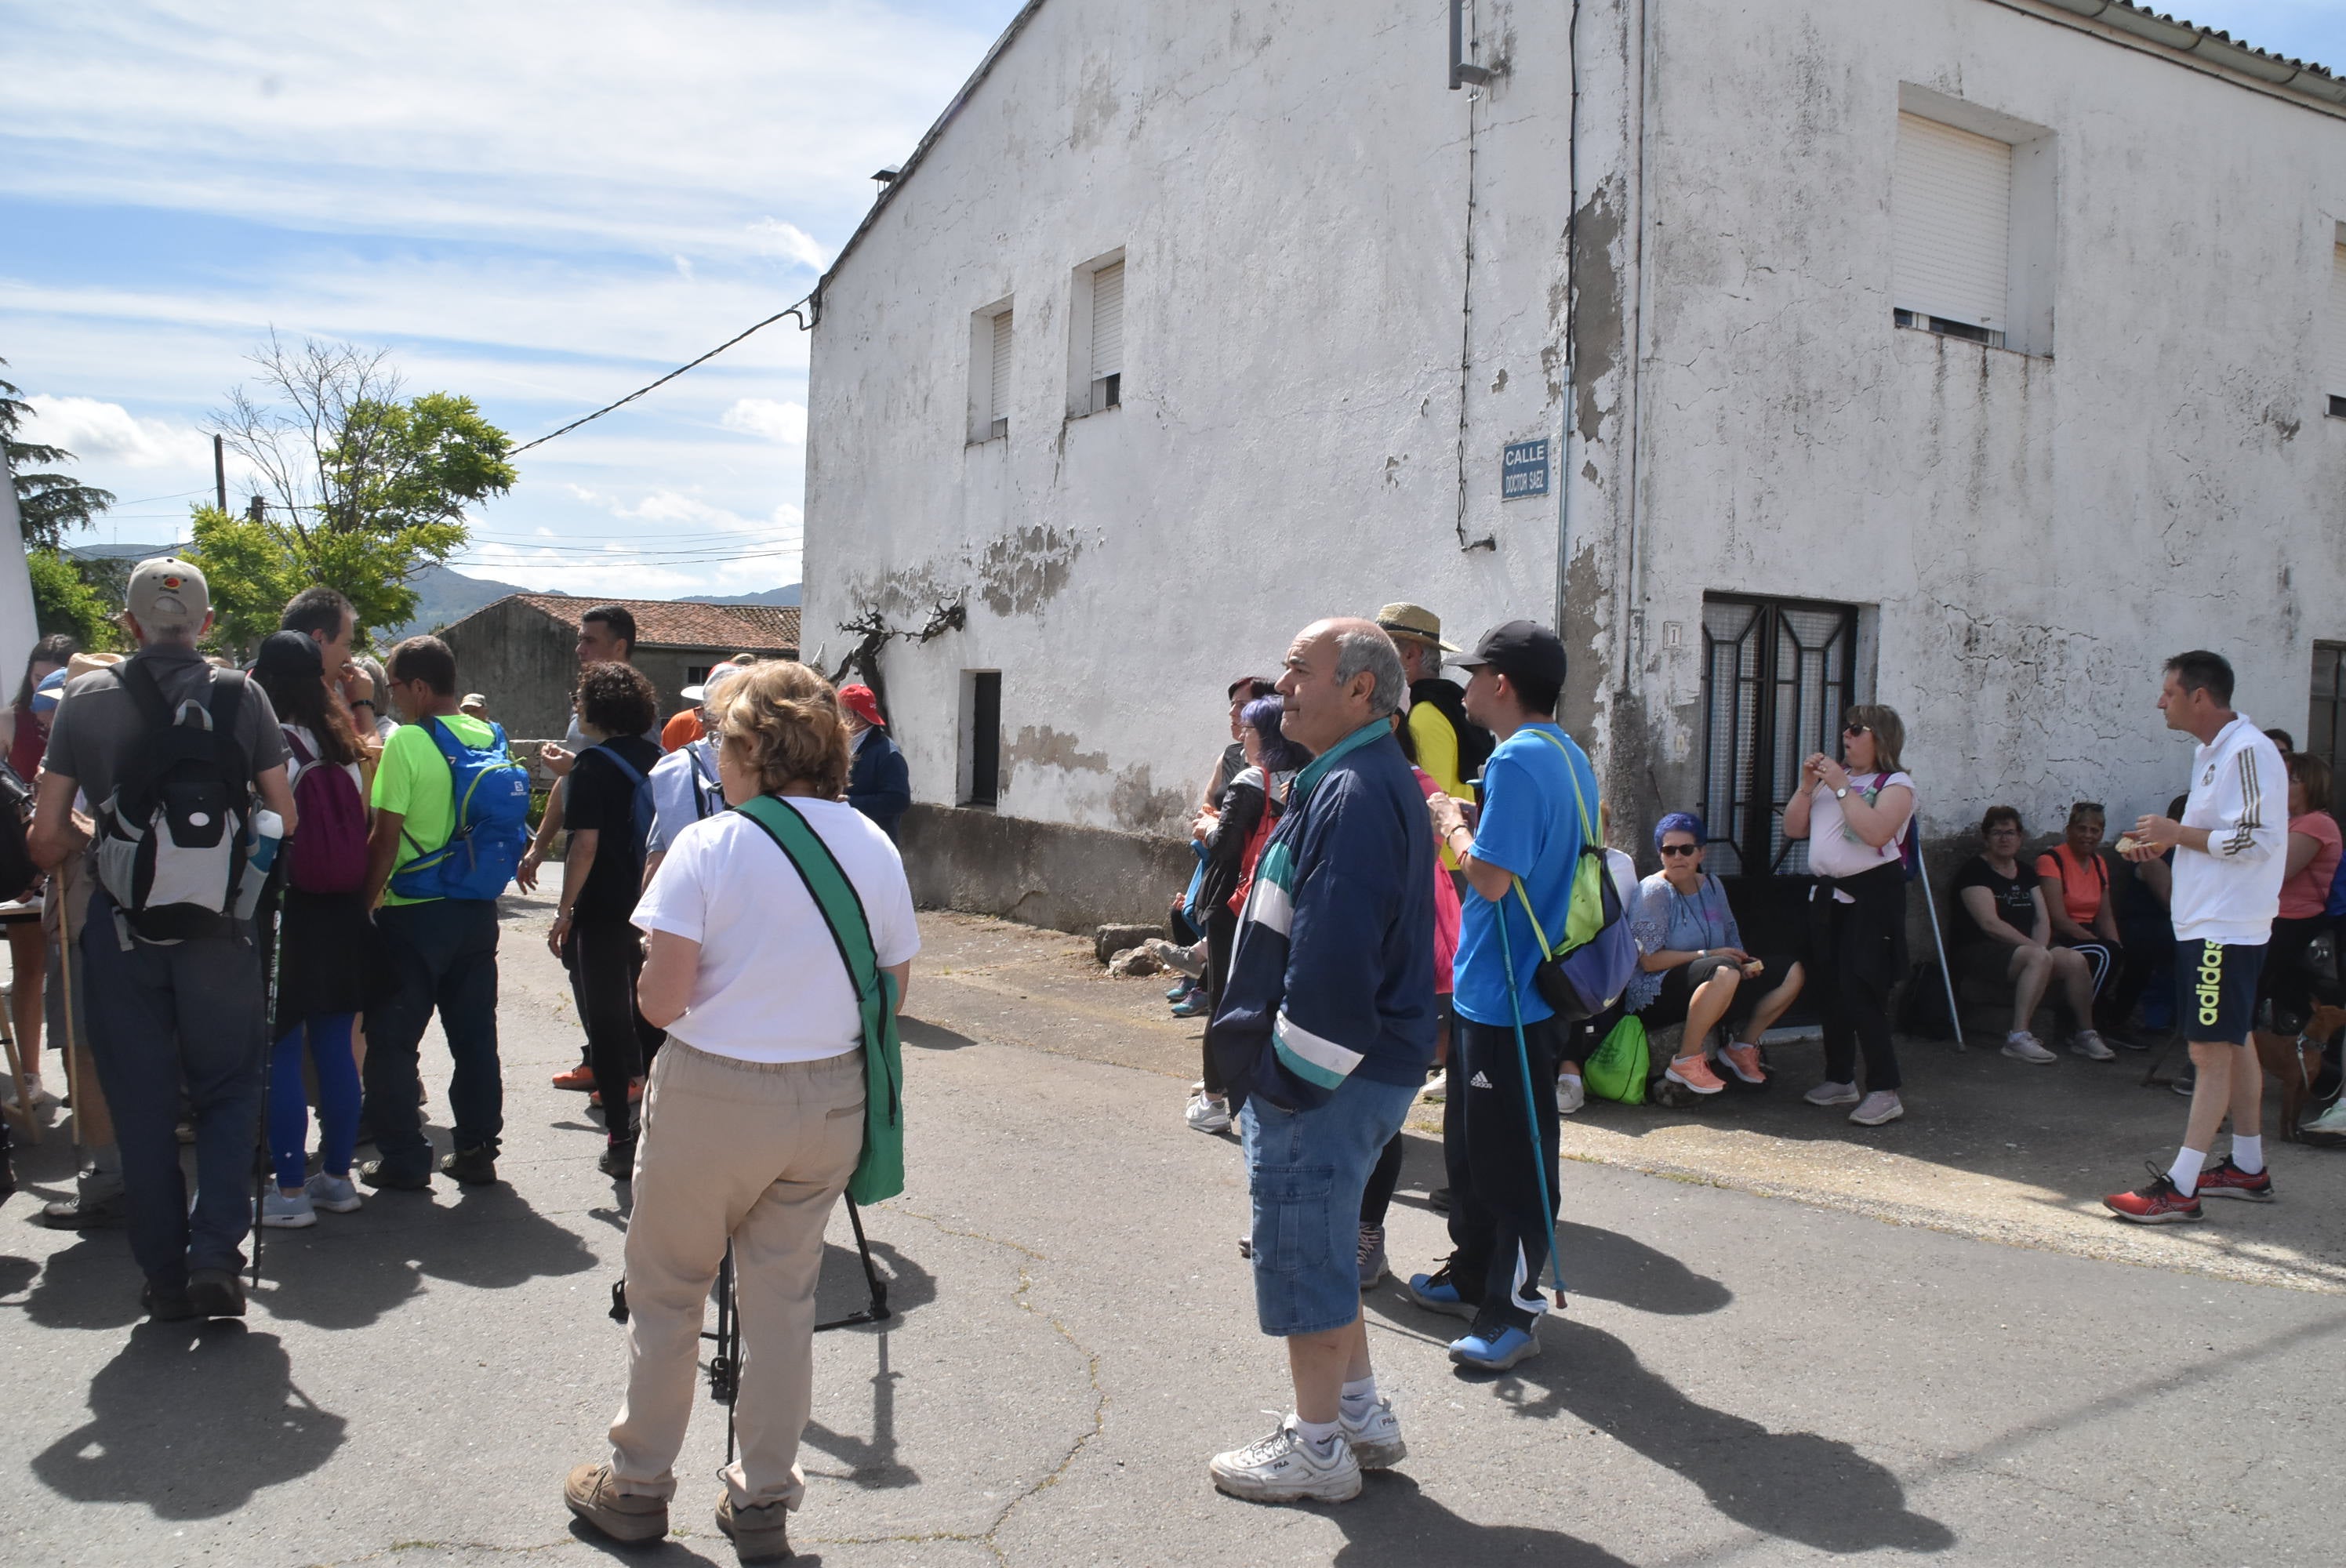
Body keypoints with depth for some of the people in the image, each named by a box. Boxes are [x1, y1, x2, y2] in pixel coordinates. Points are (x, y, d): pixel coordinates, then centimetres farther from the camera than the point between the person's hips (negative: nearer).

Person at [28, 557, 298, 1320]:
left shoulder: (86, 698, -1)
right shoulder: (242, 696, -3)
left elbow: (47, 838, 0)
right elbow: (286, 821, -4)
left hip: (120, 927, 1)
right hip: (220, 925, -1)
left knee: (141, 1106, 11)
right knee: (228, 1093, 13)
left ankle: (165, 1277, 17)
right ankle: (215, 1253, -1)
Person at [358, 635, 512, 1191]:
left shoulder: (406, 741, -14)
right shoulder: (489, 738, 4)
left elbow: (386, 837, -14)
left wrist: (365, 901, -5)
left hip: (414, 913, -6)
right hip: (477, 910, 6)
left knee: (392, 1040, 7)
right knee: (474, 1036, 12)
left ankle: (403, 1159, 11)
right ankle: (477, 1150, 17)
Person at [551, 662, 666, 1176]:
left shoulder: (595, 765, -12)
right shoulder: (656, 759, 7)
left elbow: (586, 844, -17)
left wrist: (565, 912, -13)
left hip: (602, 916, -6)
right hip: (652, 914, 6)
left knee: (607, 1026, 2)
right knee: (651, 1021, 18)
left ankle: (621, 1139, 3)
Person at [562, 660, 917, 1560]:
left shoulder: (710, 846, -14)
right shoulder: (874, 848, -1)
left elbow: (662, 1000, -16)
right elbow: (893, 990, 5)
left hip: (713, 1096, -4)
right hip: (830, 1098, 4)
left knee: (666, 1289, 14)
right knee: (784, 1297, 14)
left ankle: (637, 1486, 28)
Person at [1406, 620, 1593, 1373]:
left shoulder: (1518, 760, -20)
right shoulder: (1569, 756, 12)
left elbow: (1491, 877, -25)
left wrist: (1451, 825, -9)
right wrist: (1464, 825, 11)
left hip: (1507, 996, -10)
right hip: (1497, 989, 10)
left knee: (1511, 1157, 0)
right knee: (1471, 1143, 20)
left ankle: (1514, 1308, 10)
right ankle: (1474, 1275, 33)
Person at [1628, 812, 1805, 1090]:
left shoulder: (1712, 885, 12)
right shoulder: (1654, 891, -11)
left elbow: (1731, 941, 17)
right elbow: (1649, 960, -19)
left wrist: (1743, 962, -6)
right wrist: (1708, 955, -21)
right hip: (1657, 995, -8)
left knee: (1793, 974, 0)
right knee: (1724, 973, -38)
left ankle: (1741, 1046, 11)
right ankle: (1686, 1062, -25)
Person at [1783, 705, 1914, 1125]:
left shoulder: (1896, 784, -4)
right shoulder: (1831, 777, 15)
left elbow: (1876, 831, -22)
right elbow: (1794, 829, 12)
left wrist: (1841, 787, -17)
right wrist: (1807, 784, 0)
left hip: (1872, 894, -7)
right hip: (1827, 894, 7)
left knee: (1861, 992, -13)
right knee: (1829, 990, 10)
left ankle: (1884, 1092, -8)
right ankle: (1840, 1080, 22)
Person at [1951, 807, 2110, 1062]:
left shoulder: (2026, 872, 17)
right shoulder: (1975, 871, -6)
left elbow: (2043, 919, 9)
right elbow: (1990, 923, -16)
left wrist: (2039, 947, -11)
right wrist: (2034, 948, -18)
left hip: (2024, 948, 7)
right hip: (1979, 952, -7)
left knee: (2076, 960, -15)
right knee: (2039, 957, -33)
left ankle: (2086, 1035, 0)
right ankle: (2018, 1038, -35)